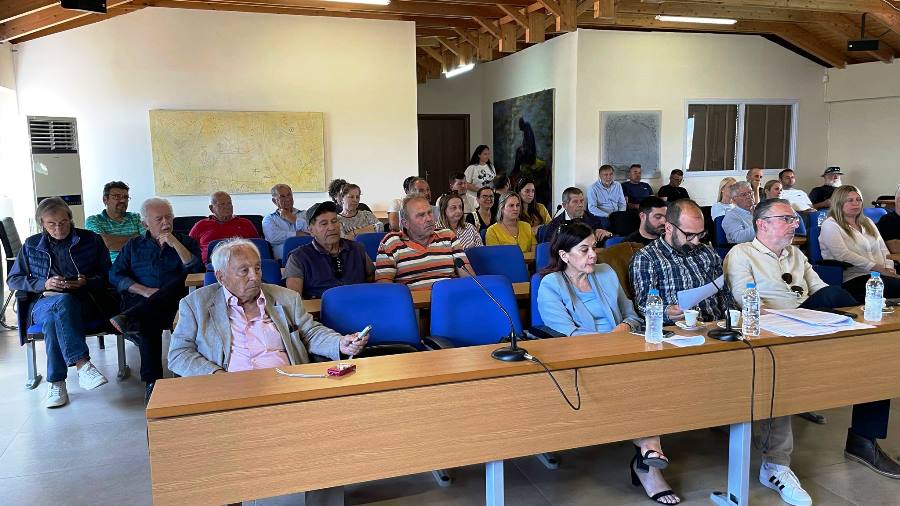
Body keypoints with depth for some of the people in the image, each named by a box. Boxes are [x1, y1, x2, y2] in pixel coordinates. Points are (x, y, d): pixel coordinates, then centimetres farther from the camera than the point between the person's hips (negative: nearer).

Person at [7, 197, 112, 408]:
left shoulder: (91, 240, 11)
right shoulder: (31, 245, 16)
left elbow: (107, 275, 11)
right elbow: (13, 279, 17)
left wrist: (86, 282, -11)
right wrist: (44, 284, -2)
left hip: (82, 302, -1)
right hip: (43, 303, 1)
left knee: (55, 320, -39)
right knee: (57, 310, -40)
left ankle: (56, 382, -36)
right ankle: (82, 364, -48)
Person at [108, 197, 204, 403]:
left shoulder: (186, 242, 18)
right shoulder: (134, 245, 22)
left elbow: (198, 271, 0)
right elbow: (115, 275, 8)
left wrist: (175, 243, -6)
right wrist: (144, 290, -9)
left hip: (175, 302, 0)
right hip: (140, 301, 0)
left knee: (180, 282, -33)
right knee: (148, 322, -36)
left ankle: (130, 318, -45)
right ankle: (151, 381, -36)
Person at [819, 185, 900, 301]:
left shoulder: (867, 222, 26)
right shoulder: (830, 225, 1)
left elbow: (883, 249, 22)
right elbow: (843, 255, -12)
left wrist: (888, 268, 0)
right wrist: (877, 268, -14)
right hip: (853, 279, -7)